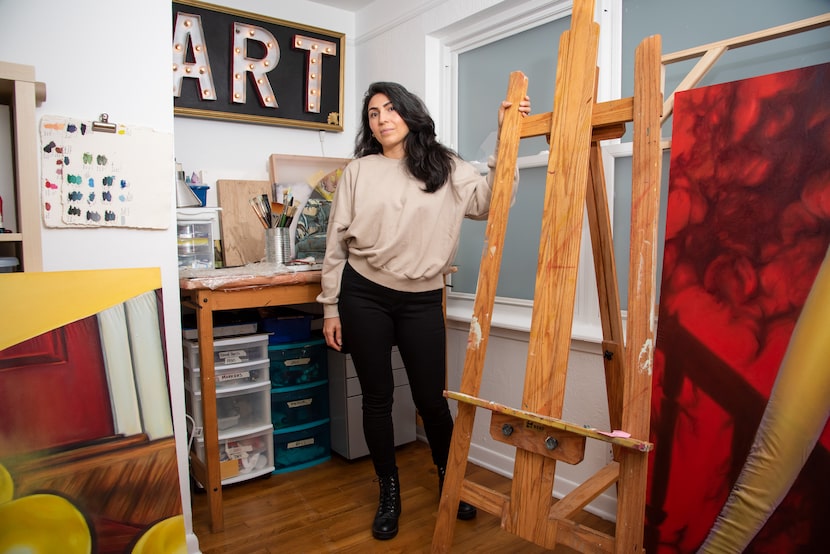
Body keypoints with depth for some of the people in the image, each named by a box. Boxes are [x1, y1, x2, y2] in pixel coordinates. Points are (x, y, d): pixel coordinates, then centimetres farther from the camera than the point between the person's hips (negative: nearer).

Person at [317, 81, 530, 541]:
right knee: (377, 398, 10)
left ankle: (449, 478, 36)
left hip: (422, 300, 0)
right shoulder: (358, 171, 3)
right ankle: (389, 491, 32)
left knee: (431, 398, 7)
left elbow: (491, 200, -8)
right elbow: (336, 244, 4)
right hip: (363, 296, 1)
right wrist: (331, 308, 2)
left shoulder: (445, 169, 4)